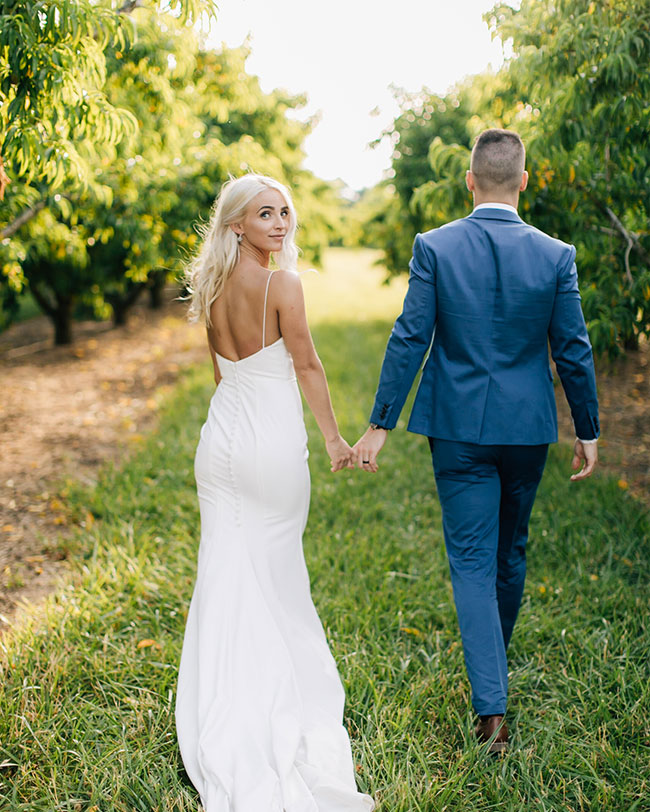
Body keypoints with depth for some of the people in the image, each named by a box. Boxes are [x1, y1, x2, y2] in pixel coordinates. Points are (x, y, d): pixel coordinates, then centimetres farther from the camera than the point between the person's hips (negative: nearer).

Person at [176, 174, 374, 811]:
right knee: (277, 578, 11)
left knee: (223, 573, 10)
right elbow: (306, 366, -11)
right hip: (274, 444, -5)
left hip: (220, 439, 5)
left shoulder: (212, 287, 5)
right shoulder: (282, 285, -15)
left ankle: (225, 719, 17)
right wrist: (334, 438, -1)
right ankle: (282, 694, 29)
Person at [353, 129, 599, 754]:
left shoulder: (433, 247, -8)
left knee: (472, 562, 5)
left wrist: (379, 424, -4)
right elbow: (573, 352, -1)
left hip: (458, 427, -2)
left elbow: (409, 340, -9)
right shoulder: (556, 255, -5)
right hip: (527, 428, 2)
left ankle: (491, 707, -2)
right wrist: (588, 431, 9)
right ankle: (492, 667, 42)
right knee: (510, 554, 20)